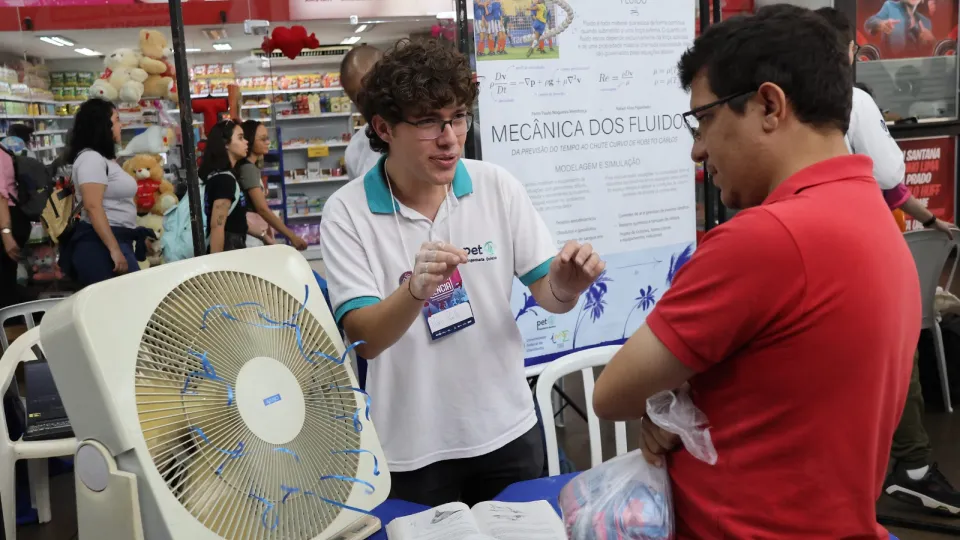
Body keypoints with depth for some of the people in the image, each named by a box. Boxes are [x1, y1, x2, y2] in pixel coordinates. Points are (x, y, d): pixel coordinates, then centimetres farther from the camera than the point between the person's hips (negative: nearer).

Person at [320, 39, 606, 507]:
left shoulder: (498, 187, -6)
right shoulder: (346, 212, -13)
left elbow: (546, 294, -3)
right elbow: (364, 339, -20)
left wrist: (564, 287, -26)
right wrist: (416, 290, -40)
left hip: (506, 430, 3)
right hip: (410, 447, -2)